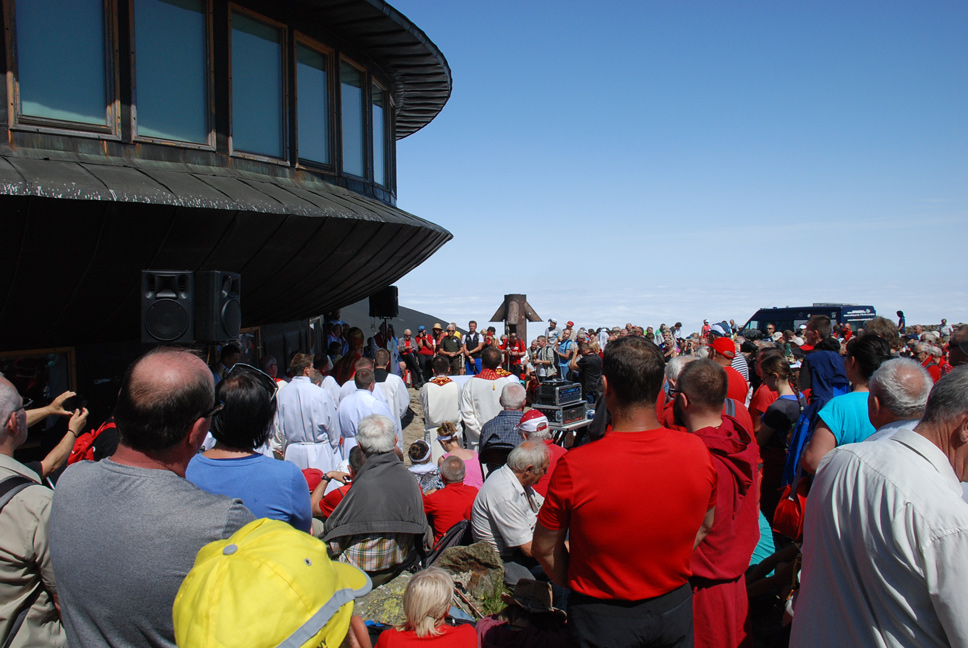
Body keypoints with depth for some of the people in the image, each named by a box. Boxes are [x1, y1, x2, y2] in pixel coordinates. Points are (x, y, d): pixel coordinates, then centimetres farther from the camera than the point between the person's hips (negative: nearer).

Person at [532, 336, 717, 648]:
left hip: (603, 620, -3)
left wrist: (576, 584, 3)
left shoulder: (574, 467, -28)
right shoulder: (697, 452, -16)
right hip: (675, 608, 4)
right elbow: (704, 526, 2)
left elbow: (545, 548, -13)